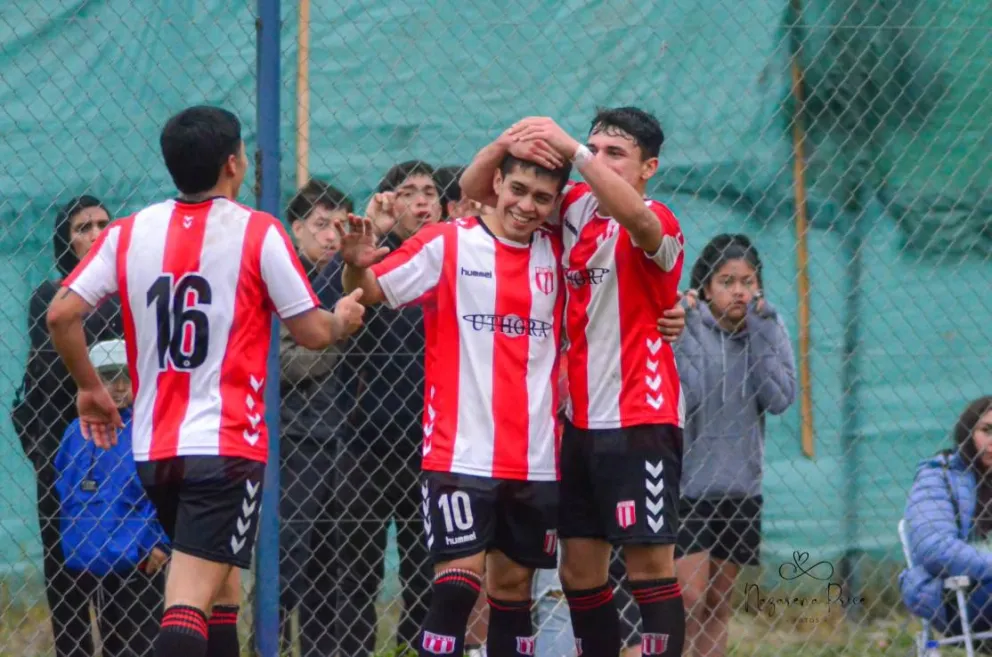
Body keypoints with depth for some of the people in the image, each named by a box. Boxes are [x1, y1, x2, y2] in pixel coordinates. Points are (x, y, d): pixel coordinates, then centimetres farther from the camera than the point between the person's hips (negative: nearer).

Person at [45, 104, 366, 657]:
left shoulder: (130, 233, 6)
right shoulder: (258, 233, -6)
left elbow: (61, 314, 1)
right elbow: (312, 332, -3)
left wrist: (90, 387, 16)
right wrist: (343, 321, 19)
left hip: (153, 445, 6)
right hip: (228, 445, -6)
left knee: (222, 586, 23)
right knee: (191, 602, -14)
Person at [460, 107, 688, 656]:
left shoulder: (656, 225, -10)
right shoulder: (573, 209, 7)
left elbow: (635, 216, -36)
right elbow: (474, 190, 7)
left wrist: (573, 151, -36)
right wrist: (504, 145, -15)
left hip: (640, 422, -7)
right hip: (579, 421, 7)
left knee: (650, 564, -8)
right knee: (580, 569, 8)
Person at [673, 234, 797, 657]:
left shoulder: (768, 330, 4)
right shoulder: (687, 327, -7)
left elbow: (780, 398, -9)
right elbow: (682, 398, -18)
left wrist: (757, 329, -13)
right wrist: (682, 330, -21)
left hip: (739, 488, 4)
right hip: (687, 483, -4)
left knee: (718, 607, 9)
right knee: (689, 598, -12)